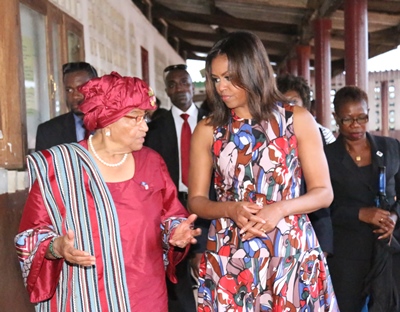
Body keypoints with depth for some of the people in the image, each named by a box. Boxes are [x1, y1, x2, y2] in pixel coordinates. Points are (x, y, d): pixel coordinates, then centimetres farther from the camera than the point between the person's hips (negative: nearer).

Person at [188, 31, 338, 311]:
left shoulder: (298, 119, -2)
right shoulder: (208, 130, 2)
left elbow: (323, 192, -1)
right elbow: (196, 200, 4)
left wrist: (281, 209, -18)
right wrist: (231, 209, -16)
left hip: (292, 251, 0)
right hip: (229, 256, 1)